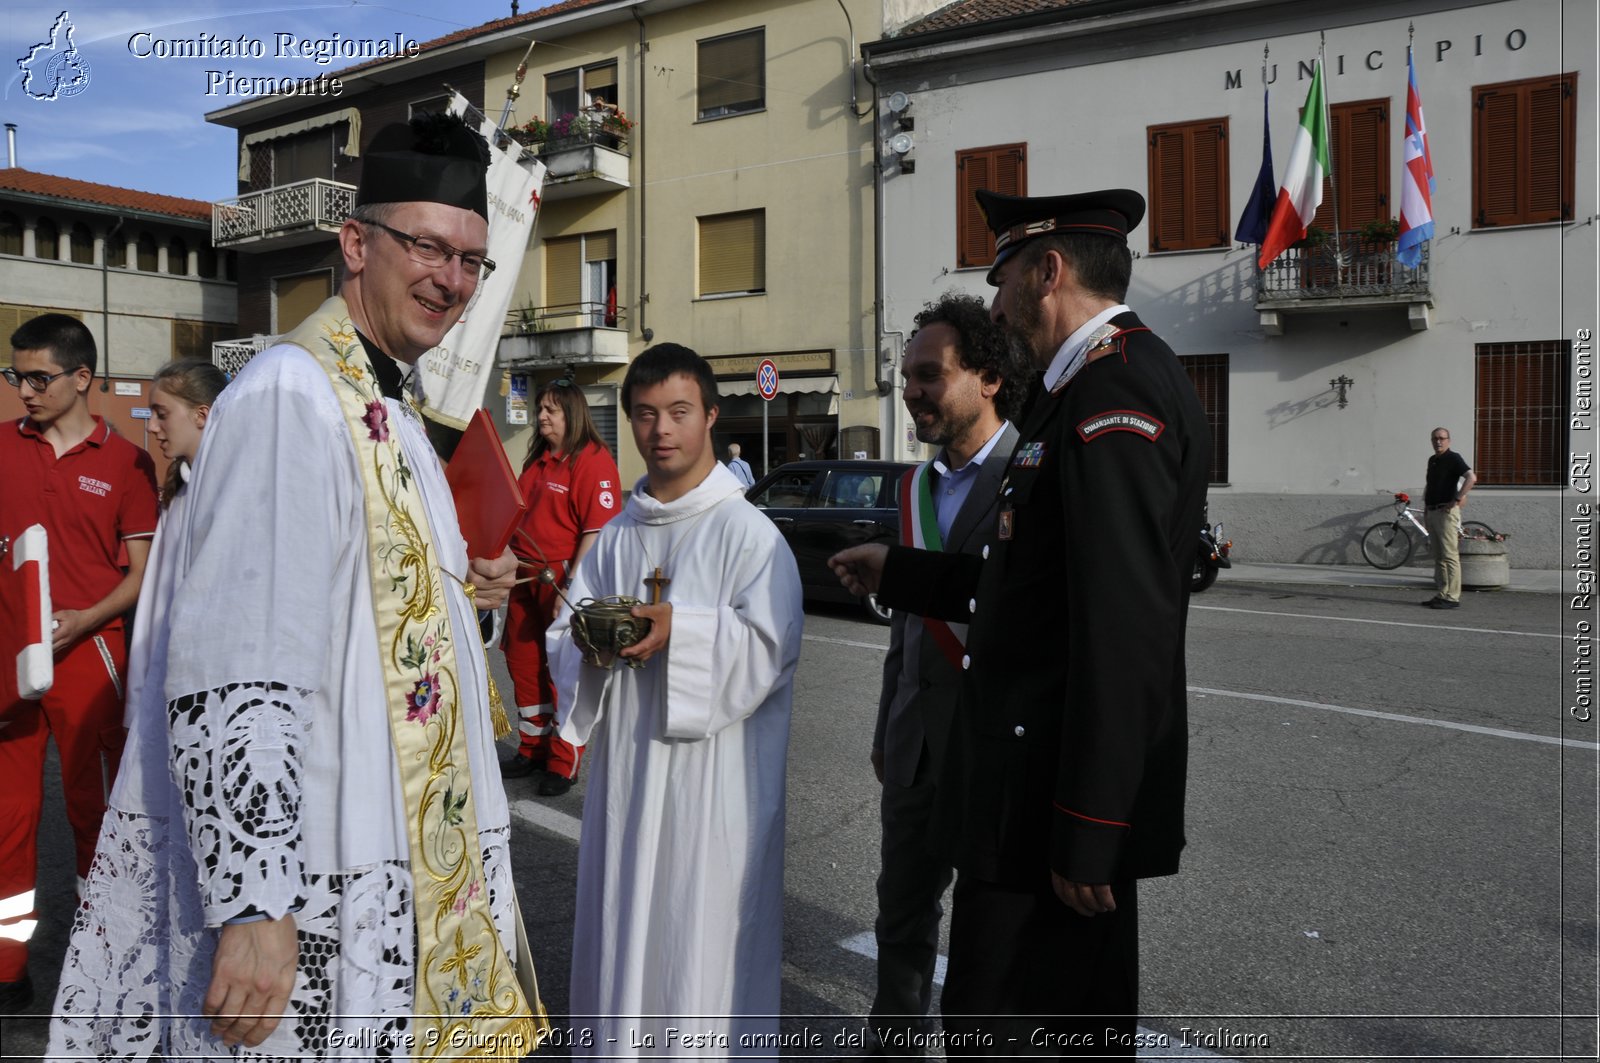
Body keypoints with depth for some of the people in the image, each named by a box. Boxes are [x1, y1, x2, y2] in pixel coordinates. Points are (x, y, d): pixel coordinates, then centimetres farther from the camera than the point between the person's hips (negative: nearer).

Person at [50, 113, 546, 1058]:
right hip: (295, 878, -9)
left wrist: (458, 587, 8)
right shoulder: (291, 396, -19)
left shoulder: (387, 409, 12)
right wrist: (251, 904, -27)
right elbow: (232, 677, -26)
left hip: (395, 850, 9)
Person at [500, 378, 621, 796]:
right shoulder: (538, 460, 14)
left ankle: (564, 764, 13)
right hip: (527, 575, 9)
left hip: (566, 579, -9)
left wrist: (571, 585, -23)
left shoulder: (593, 461, -13)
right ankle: (532, 750, 31)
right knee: (523, 664, 15)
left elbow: (597, 530, -20)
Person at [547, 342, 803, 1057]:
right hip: (625, 763, 6)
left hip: (711, 769, -5)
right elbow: (564, 635, 10)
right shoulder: (616, 537, 11)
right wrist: (588, 641, -11)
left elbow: (770, 646, -14)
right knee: (621, 924, 14)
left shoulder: (746, 531, -6)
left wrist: (681, 630, -23)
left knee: (701, 934, 2)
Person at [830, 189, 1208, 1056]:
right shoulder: (1096, 386, 15)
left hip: (1063, 794, -10)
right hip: (1061, 788, 10)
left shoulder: (1117, 395, -18)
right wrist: (898, 574, 24)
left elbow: (1123, 628, -24)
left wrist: (1086, 832, -22)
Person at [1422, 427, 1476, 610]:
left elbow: (1471, 478, -23)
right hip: (1432, 512, 9)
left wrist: (1457, 500, -21)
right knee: (1438, 557, 11)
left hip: (1446, 512, -9)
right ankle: (1440, 595, 15)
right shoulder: (1432, 460, 17)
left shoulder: (1453, 458, -8)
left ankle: (1452, 597, -9)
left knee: (1450, 556, -9)